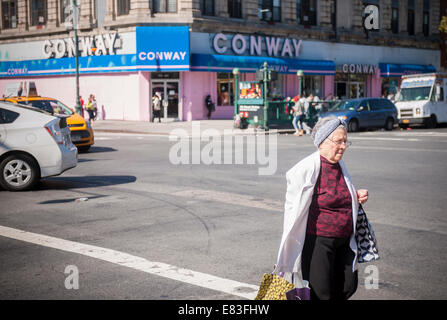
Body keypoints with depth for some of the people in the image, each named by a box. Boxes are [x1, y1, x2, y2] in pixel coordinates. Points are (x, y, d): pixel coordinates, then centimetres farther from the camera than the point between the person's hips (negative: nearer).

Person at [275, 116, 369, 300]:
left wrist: (357, 198, 4)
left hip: (343, 241, 7)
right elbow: (294, 209, -13)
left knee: (348, 287, 10)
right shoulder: (306, 169, -15)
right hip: (318, 241, -7)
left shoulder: (340, 165, 9)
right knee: (321, 293, -2)